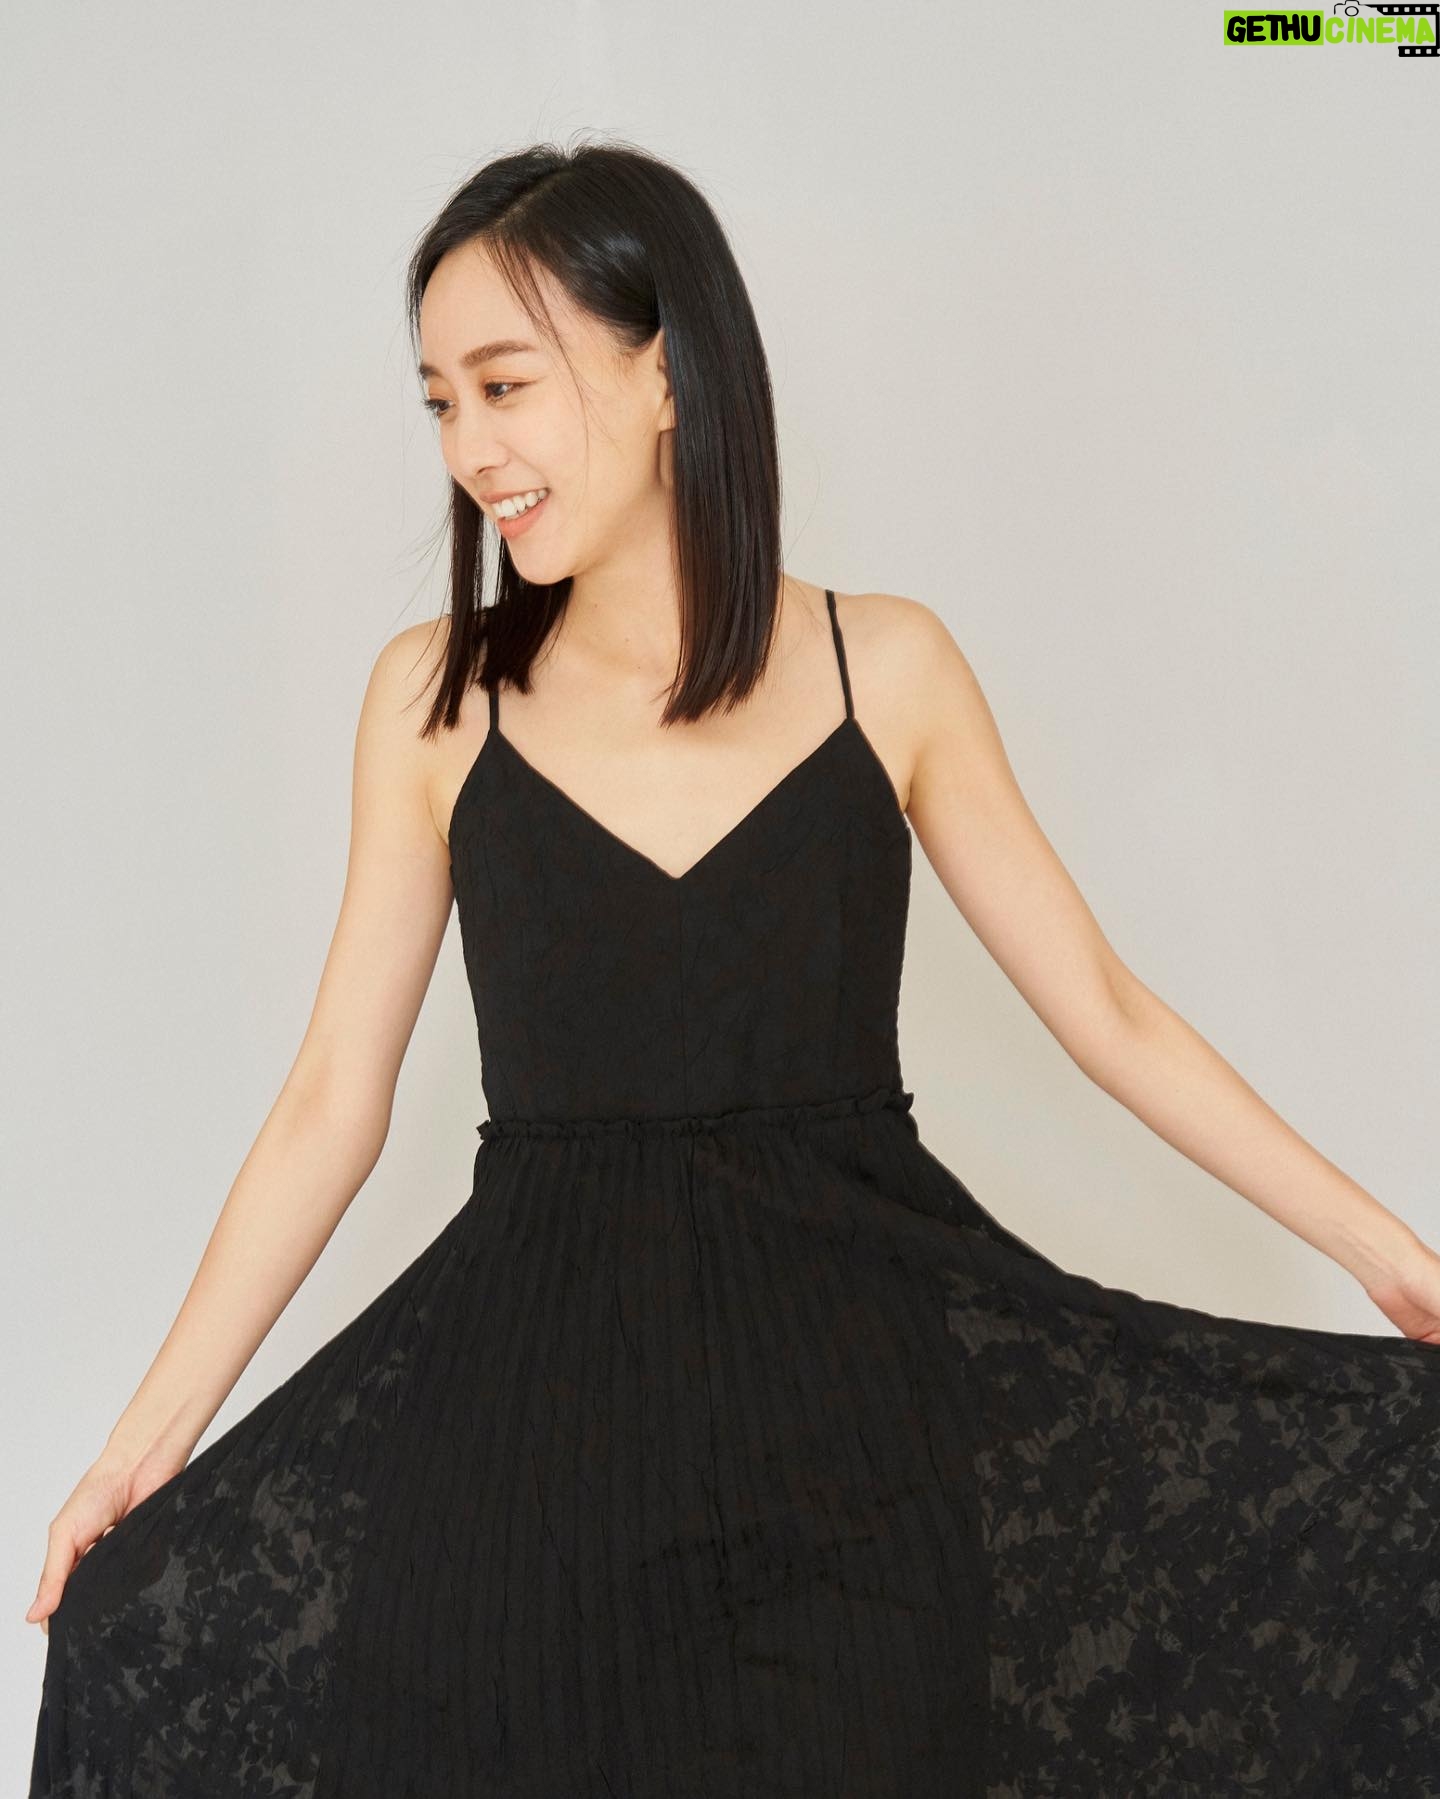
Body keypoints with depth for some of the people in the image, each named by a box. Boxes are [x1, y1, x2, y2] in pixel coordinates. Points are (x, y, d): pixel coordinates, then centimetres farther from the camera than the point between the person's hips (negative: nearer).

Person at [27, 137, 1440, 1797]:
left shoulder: (885, 666, 1)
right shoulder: (432, 697, 2)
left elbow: (1106, 1012, 5)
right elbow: (334, 1095, 4)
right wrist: (150, 1438, 1)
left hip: (857, 1358, 0)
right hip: (537, 1378, 1)